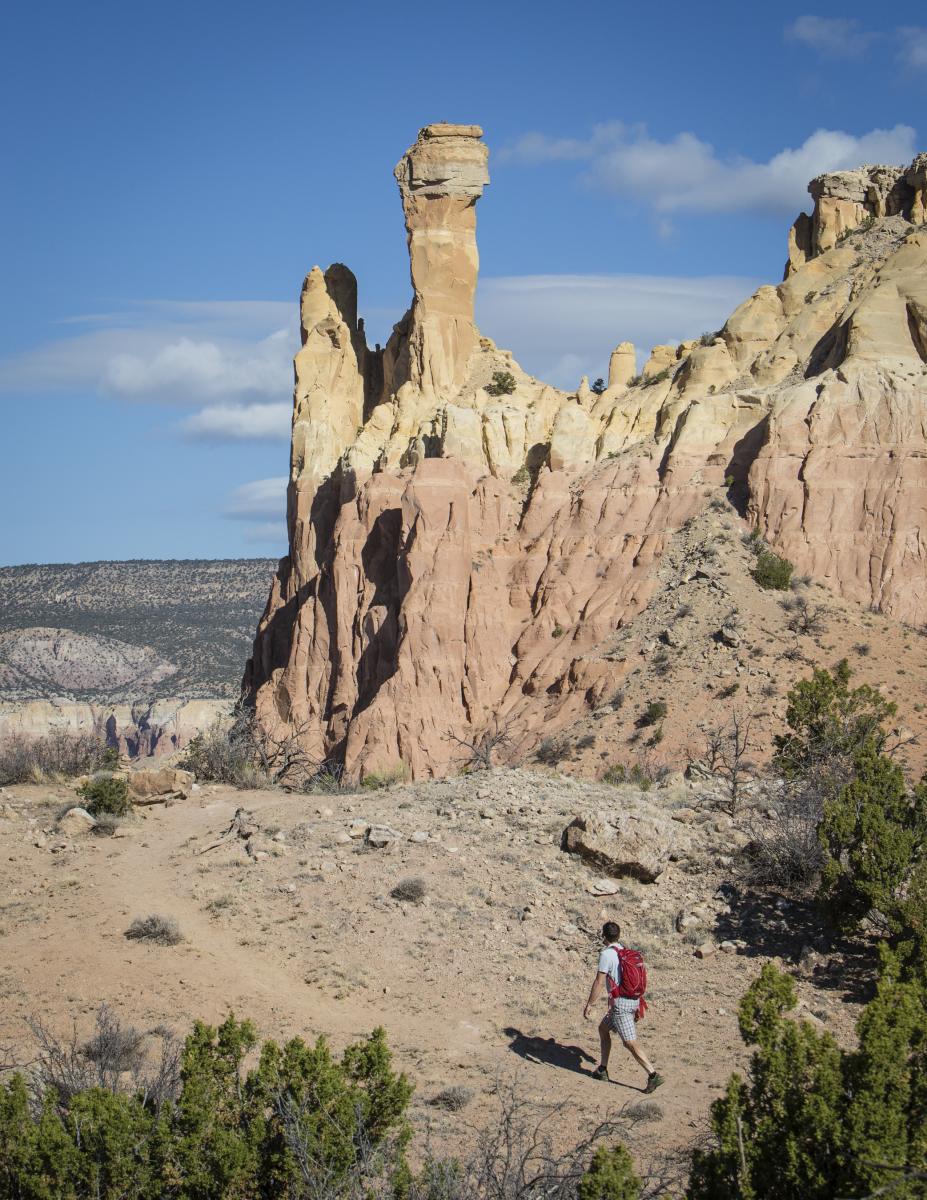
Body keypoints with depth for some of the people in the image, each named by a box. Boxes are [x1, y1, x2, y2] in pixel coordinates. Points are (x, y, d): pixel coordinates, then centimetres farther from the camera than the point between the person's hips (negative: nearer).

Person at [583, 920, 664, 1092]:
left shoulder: (606, 954, -12)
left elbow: (599, 983, -16)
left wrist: (589, 1005, -8)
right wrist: (637, 1006, 26)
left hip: (620, 1003, -9)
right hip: (634, 1000, 9)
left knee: (631, 1043, -7)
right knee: (603, 1028, 23)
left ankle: (653, 1075, -15)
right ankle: (603, 1069, 26)